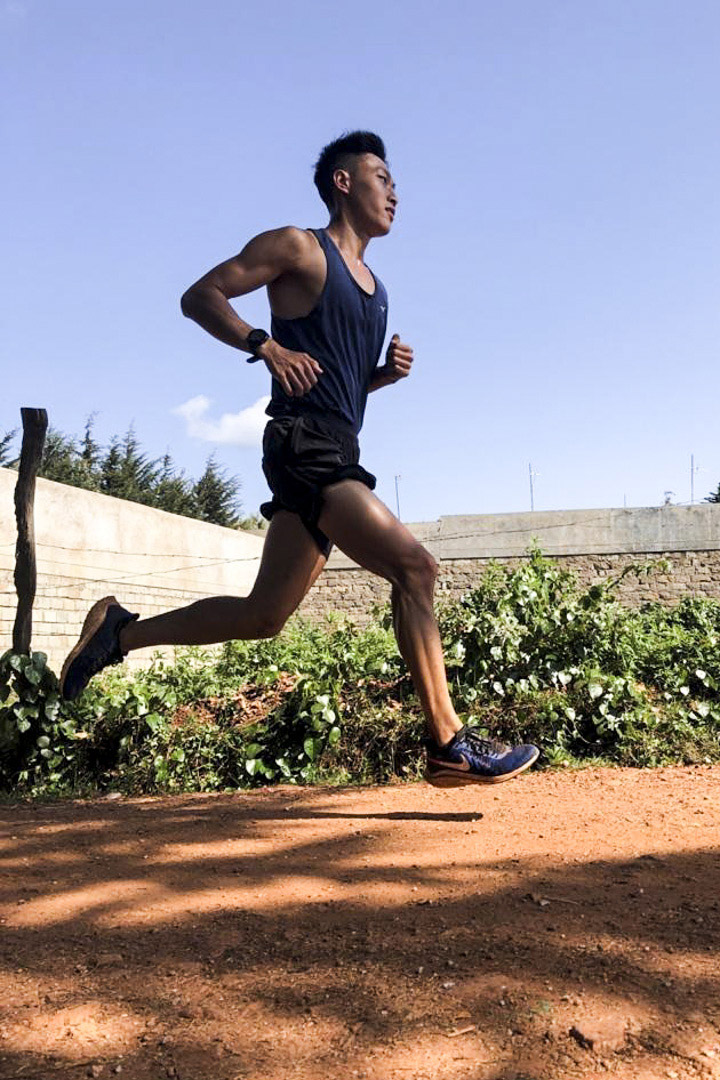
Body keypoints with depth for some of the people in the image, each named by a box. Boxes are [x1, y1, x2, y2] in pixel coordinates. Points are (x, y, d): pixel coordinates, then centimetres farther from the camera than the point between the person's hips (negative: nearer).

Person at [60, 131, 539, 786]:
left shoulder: (373, 288, 25)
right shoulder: (297, 247, 2)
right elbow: (200, 296, -1)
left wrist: (387, 372, 10)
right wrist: (267, 346, -16)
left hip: (337, 455, 9)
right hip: (305, 444, -9)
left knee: (262, 616, 8)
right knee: (414, 567, -17)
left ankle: (120, 632, 22)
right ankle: (450, 744, -12)